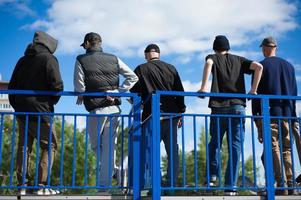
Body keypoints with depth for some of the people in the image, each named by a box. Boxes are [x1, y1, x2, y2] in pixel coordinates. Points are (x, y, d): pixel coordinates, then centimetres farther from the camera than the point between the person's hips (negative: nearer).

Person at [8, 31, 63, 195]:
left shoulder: (22, 61, 15)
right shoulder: (48, 59, -5)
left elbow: (12, 86, 16)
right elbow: (57, 84, -15)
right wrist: (52, 101, 3)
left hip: (21, 111, 6)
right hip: (40, 111, -6)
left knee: (23, 147, 10)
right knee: (49, 146, 2)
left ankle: (23, 184, 9)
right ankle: (42, 185, -6)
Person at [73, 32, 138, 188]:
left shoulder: (81, 60, -1)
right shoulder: (114, 59, 9)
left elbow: (79, 87, -7)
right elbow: (133, 77, 5)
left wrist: (81, 97, 13)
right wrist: (118, 92, 5)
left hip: (96, 109, -4)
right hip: (114, 108, 4)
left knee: (96, 145, 13)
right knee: (109, 146, 6)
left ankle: (115, 169, 1)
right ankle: (105, 182, 6)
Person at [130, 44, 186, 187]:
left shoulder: (141, 70, 0)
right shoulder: (171, 69, 8)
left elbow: (134, 92, 1)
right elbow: (180, 91, 9)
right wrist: (181, 112, 15)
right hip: (171, 114, 2)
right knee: (172, 150, 7)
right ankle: (172, 184, 6)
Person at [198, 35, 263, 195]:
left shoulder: (213, 58, 12)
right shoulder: (238, 60, 19)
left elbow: (208, 63, -14)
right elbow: (258, 67, 4)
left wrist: (203, 87, -16)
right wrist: (253, 90, 6)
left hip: (219, 107, -1)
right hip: (238, 106, 1)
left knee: (214, 143, 16)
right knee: (235, 146, 0)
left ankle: (212, 176, 3)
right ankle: (230, 186, -6)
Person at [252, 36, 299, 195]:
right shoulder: (288, 66, 14)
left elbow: (256, 93, -3)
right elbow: (294, 93, 14)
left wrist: (255, 116, 0)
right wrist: (292, 114, 17)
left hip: (269, 114, -4)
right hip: (287, 113, 4)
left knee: (273, 149, -6)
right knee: (286, 149, 7)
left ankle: (281, 185, -12)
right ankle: (291, 185, 1)